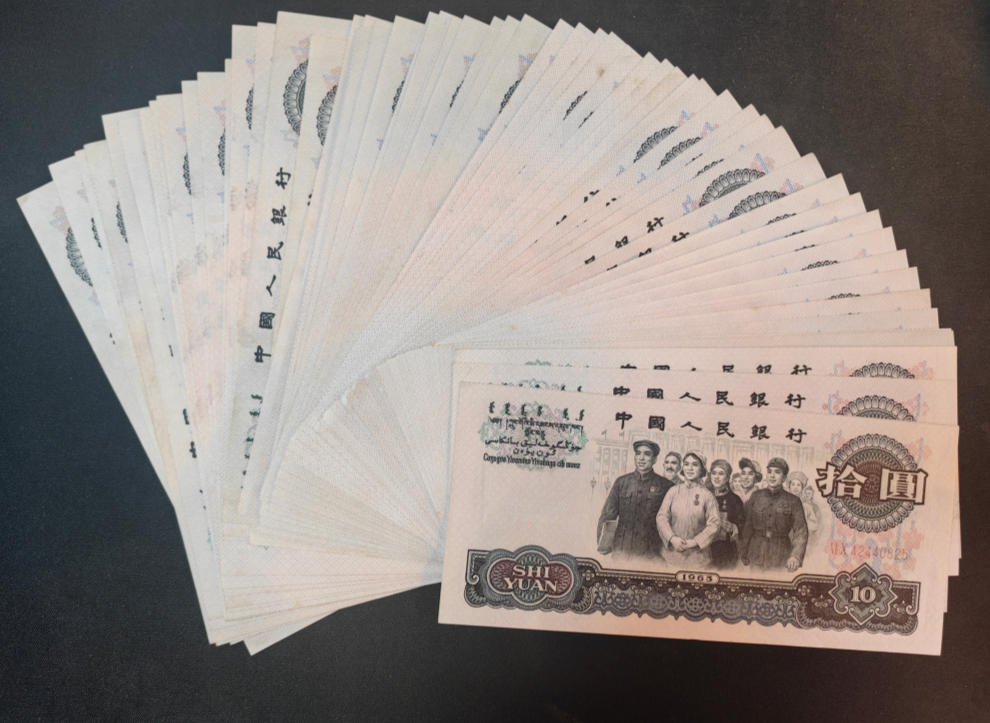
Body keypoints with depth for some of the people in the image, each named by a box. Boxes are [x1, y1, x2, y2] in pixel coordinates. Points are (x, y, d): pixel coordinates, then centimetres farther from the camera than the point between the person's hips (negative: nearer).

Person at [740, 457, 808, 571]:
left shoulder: (793, 501, -1)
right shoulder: (756, 496, 5)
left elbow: (801, 532, -10)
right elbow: (747, 527, 7)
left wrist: (796, 556, -26)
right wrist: (743, 555, 6)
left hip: (781, 556, -1)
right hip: (756, 552, 2)